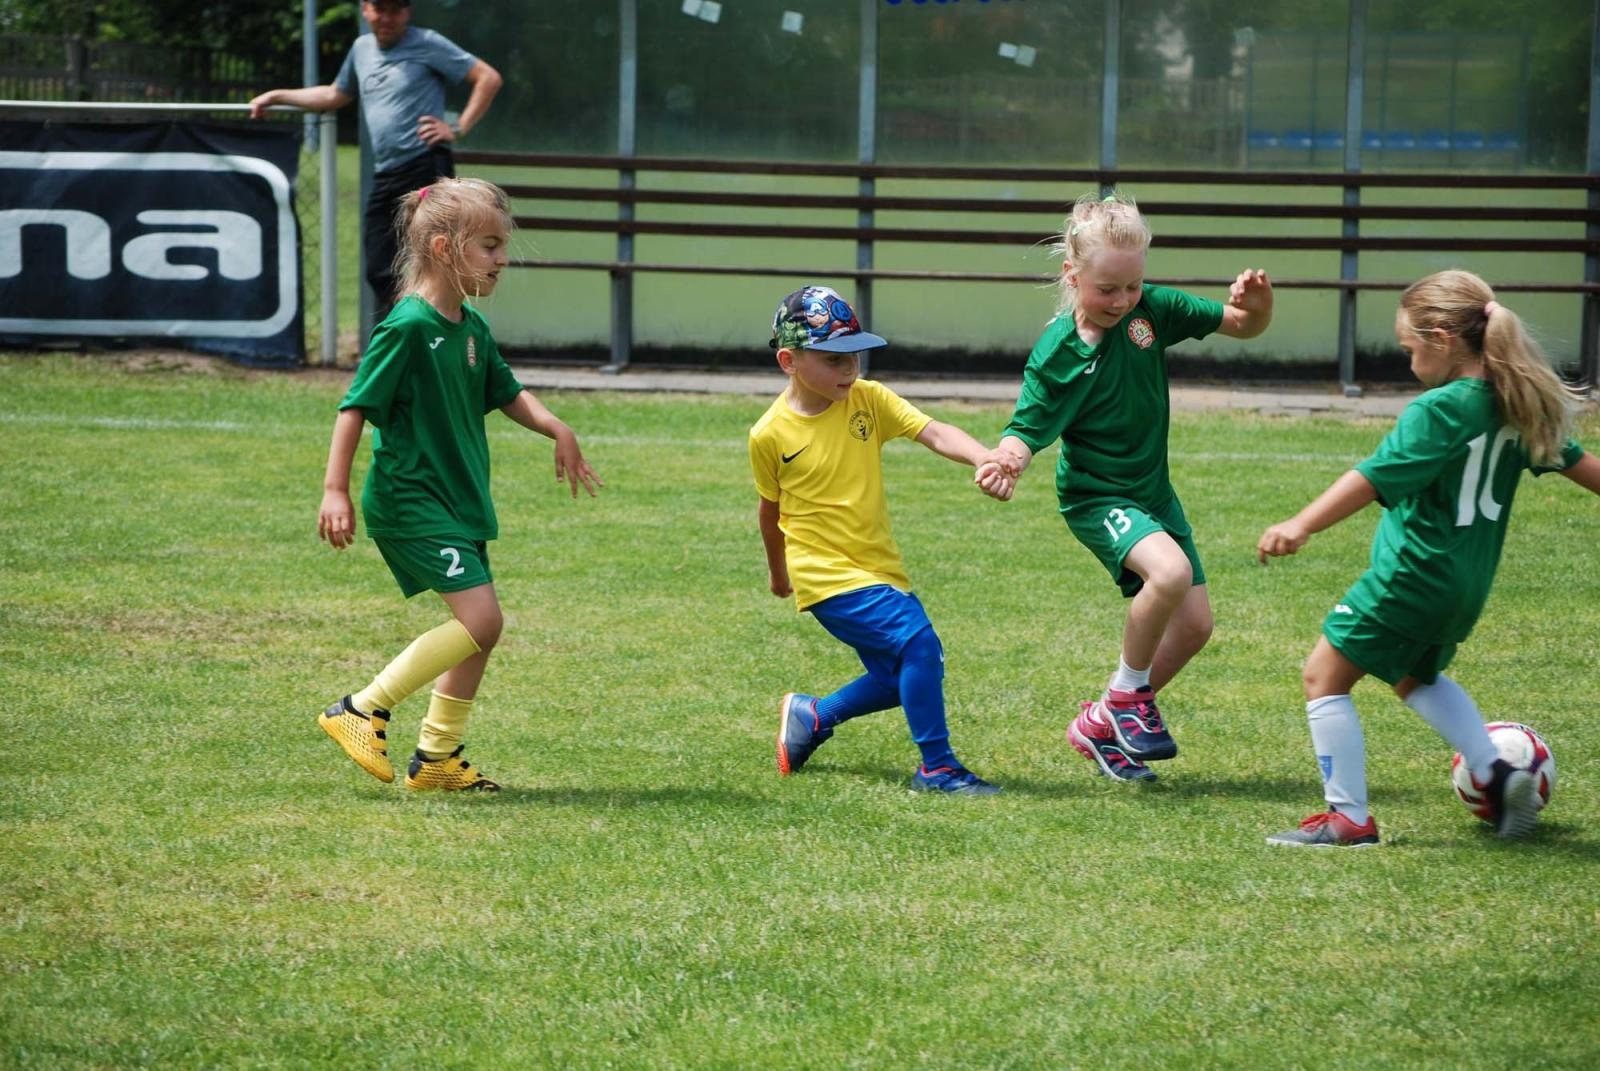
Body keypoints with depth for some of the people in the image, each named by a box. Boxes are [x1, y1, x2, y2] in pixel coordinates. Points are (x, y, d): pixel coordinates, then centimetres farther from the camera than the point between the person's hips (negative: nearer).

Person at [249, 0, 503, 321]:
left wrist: (458, 129, -12)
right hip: (384, 176, 7)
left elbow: (489, 78, -6)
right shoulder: (362, 49, 18)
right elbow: (336, 95, 36)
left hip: (425, 171, -7)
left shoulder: (427, 44, -3)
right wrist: (276, 97, 36)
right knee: (380, 273, 5)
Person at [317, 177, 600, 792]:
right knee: (480, 620, -16)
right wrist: (335, 491, -20)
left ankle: (437, 757, 21)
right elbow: (356, 406, -17)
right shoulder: (407, 327, -17)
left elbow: (504, 392, 23)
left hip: (459, 500, 9)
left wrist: (555, 429, 6)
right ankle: (362, 711, -7)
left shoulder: (472, 329, 9)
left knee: (479, 631, 10)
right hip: (410, 502, -9)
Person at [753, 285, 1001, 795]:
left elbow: (935, 433, -16)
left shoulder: (869, 400, -3)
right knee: (917, 640, -22)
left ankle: (813, 716, 34)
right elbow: (770, 510, 6)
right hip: (827, 575, -6)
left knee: (900, 678, 10)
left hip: (880, 568, 6)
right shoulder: (770, 435, -10)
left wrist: (986, 459, -34)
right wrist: (778, 572, 20)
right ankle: (937, 767, -12)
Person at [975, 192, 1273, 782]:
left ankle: (1103, 723, 21)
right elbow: (1028, 428, -17)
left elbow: (1244, 327, -2)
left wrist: (1255, 304, -25)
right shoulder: (1056, 354, -19)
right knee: (1169, 571, -33)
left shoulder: (1151, 309, -8)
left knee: (1194, 624, 5)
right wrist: (1007, 460, -40)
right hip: (1095, 497, -6)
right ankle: (1128, 695, -11)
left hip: (1152, 490, 6)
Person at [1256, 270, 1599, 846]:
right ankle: (1496, 773, 20)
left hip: (1411, 575, -9)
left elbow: (1373, 478, -29)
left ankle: (1348, 819, 0)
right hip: (1468, 580, 9)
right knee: (1417, 675, 32)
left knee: (1324, 675, 1)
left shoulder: (1438, 411, -20)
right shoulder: (1517, 405, 4)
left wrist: (1302, 525, -36)